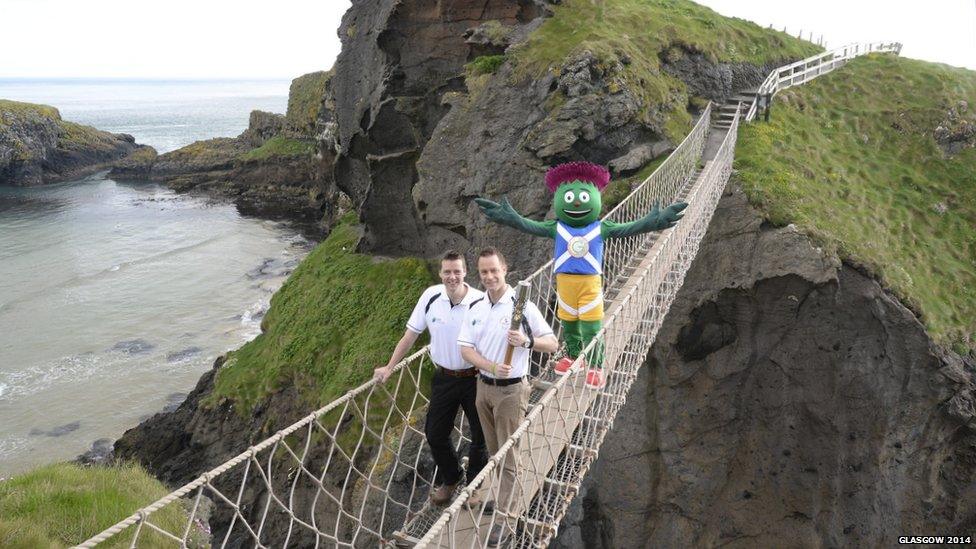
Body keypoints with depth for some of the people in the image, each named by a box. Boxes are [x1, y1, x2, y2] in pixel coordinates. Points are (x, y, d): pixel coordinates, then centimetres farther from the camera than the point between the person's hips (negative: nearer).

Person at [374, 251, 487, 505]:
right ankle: (449, 479, 41)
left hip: (475, 378, -3)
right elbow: (411, 334, 1)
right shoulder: (431, 296, -10)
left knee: (481, 435, 11)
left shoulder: (480, 302, -19)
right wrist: (389, 367, 4)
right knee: (435, 434, 14)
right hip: (443, 378, 3)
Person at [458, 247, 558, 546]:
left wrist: (527, 341, -29)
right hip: (484, 386, 5)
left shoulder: (523, 306, -14)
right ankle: (505, 497, 37)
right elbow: (466, 349, -2)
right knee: (495, 452, 18)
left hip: (511, 390, -5)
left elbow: (553, 343, -10)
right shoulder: (475, 308, 1)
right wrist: (492, 367, -19)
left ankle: (505, 518, 9)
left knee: (508, 456, 1)